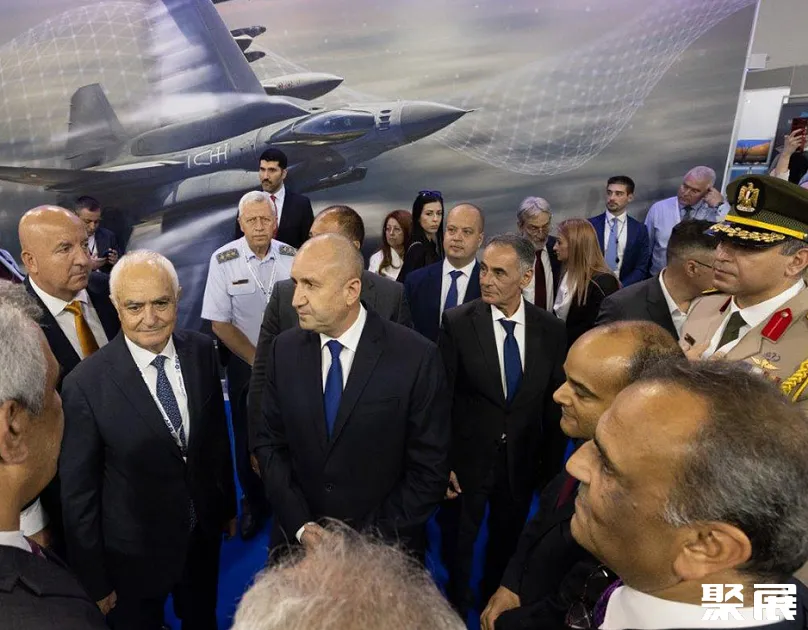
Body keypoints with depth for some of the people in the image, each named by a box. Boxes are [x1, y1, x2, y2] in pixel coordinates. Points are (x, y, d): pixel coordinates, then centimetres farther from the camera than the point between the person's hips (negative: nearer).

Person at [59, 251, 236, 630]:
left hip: (204, 534, 4)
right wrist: (94, 581, -6)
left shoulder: (202, 351, -13)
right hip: (133, 553, -3)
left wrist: (229, 504, 10)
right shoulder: (85, 385, -25)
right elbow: (78, 492, -15)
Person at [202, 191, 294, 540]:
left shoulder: (291, 256, -8)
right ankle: (254, 502, 37)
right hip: (245, 363, -1)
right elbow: (220, 323, -9)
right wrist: (258, 360, -11)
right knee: (249, 436, 12)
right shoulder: (223, 260, -12)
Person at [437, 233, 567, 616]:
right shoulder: (458, 322, -14)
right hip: (468, 459, -2)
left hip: (522, 463, 2)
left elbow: (555, 403, 0)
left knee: (507, 546, 22)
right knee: (457, 547, 17)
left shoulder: (551, 329, -6)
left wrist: (551, 466, 3)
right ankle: (457, 609, 44)